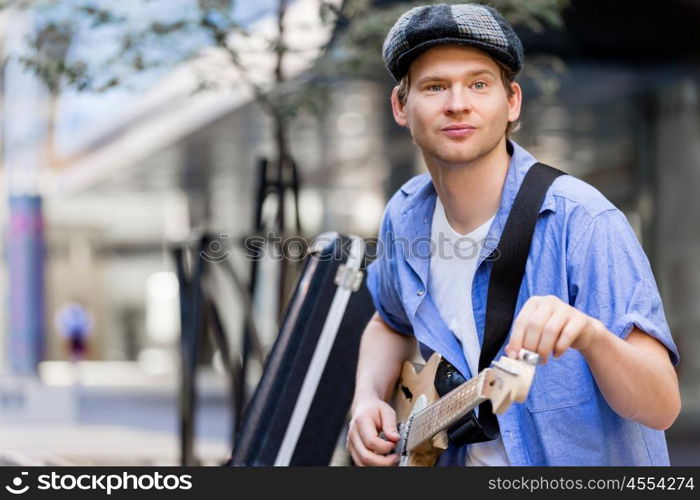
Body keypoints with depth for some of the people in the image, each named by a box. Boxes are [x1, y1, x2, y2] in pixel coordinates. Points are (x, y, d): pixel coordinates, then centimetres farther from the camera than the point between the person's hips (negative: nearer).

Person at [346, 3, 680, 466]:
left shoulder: (584, 223, -16)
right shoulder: (405, 217, 0)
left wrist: (590, 335, -36)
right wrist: (368, 399, 3)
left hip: (582, 458, -4)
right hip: (455, 456, 4)